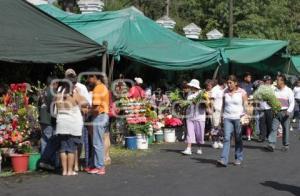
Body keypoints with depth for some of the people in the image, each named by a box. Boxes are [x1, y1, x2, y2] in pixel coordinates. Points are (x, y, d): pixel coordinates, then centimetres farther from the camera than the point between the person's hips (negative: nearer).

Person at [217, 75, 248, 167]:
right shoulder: (225, 92, 10)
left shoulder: (242, 92, 0)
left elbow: (246, 105, -2)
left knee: (238, 139, 6)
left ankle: (239, 158, 19)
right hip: (227, 118, 2)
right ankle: (224, 159, -16)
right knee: (226, 138, -9)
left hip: (238, 118, -2)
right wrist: (223, 115, 11)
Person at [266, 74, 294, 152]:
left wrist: (289, 111, -17)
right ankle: (271, 145, -15)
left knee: (285, 129, 6)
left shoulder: (288, 91, -2)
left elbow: (292, 102, -4)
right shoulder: (275, 90, 9)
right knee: (274, 128, -8)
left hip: (285, 112, -3)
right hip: (276, 112, 3)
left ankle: (286, 145, 19)